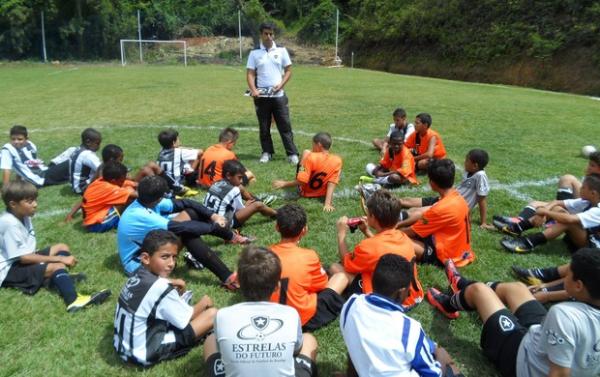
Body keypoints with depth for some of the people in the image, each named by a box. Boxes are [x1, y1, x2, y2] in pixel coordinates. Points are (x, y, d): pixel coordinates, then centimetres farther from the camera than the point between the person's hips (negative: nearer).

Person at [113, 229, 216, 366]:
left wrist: (176, 286, 0)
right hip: (145, 353, -8)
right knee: (212, 314, -10)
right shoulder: (161, 288, -24)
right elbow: (185, 320, -11)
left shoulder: (137, 276, -1)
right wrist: (203, 303, 7)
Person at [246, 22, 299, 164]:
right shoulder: (254, 53, 3)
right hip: (261, 97, 0)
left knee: (285, 125, 0)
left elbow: (288, 70, 6)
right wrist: (253, 90, -16)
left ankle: (292, 154, 5)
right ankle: (267, 152, 19)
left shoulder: (281, 50, 5)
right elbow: (250, 74, 0)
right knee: (264, 127, 7)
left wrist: (281, 85, -10)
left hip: (278, 95, 0)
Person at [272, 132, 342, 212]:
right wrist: (327, 204, -23)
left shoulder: (311, 157, -28)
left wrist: (284, 184, -16)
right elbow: (332, 184, -23)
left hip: (304, 192, -2)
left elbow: (301, 181, -29)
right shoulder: (337, 160, -19)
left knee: (306, 152, 6)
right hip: (322, 194, 3)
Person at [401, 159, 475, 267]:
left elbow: (412, 231, -16)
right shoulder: (457, 197, 0)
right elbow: (425, 217, 10)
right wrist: (399, 224, 10)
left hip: (447, 255, -9)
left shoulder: (442, 208, -28)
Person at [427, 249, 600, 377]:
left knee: (478, 289, 3)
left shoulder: (564, 315, -38)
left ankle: (449, 305, 37)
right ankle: (463, 286, 44)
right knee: (516, 288, 19)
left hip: (523, 363, -7)